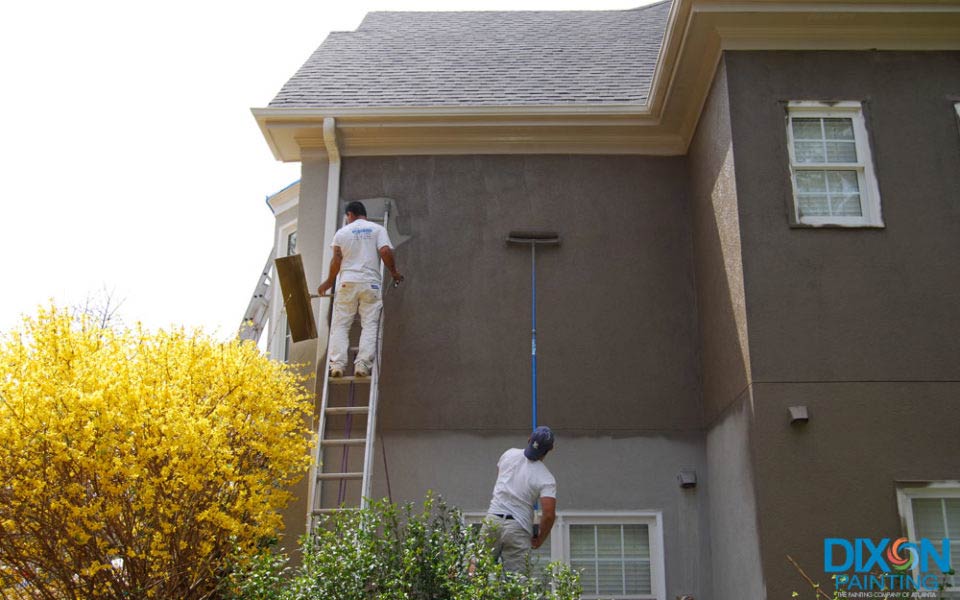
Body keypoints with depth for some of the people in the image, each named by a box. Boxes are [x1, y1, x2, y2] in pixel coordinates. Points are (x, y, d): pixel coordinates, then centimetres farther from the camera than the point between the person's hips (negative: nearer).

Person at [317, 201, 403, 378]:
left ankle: (337, 364, -4)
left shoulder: (341, 232, 8)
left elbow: (336, 260, 3)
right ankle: (363, 364, -11)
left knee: (340, 325, 6)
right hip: (371, 283, 0)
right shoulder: (377, 229, 6)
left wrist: (329, 282, 16)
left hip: (347, 282, 1)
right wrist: (394, 272, 8)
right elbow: (385, 252, -7)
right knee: (369, 325, 1)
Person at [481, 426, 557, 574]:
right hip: (518, 528, -3)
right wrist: (540, 539, 2)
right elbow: (549, 514, -15)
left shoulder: (509, 454, 6)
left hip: (493, 518, 3)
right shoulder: (547, 479, -6)